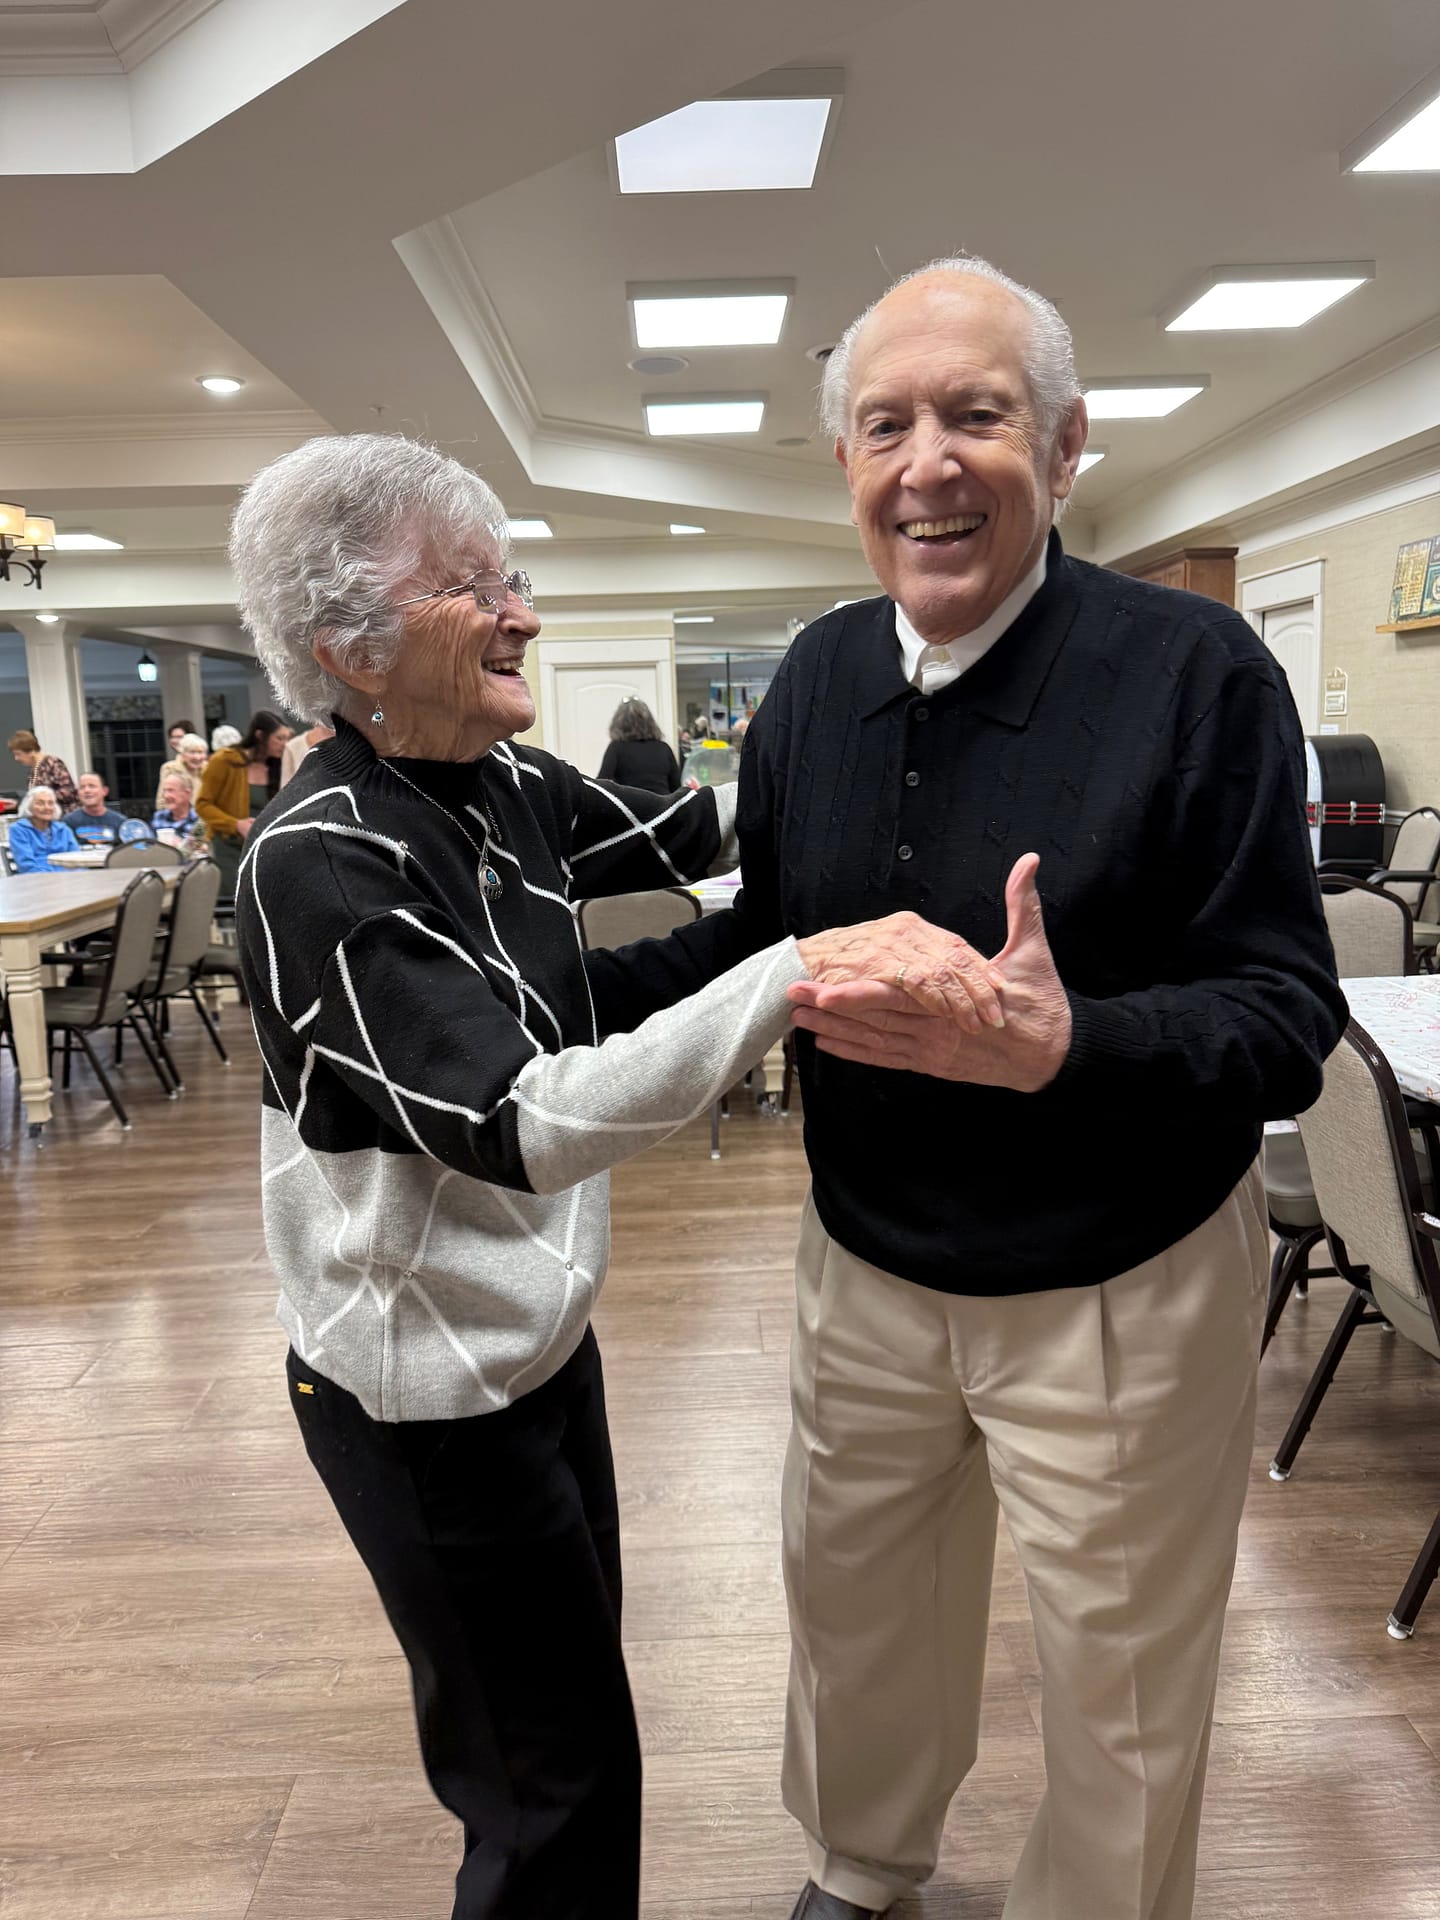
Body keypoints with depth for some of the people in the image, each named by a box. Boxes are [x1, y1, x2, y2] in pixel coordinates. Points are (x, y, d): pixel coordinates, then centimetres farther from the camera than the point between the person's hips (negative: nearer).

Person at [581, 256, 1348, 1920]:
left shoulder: (1197, 670, -18)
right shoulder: (816, 677, -2)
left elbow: (1289, 1023, -18)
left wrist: (1064, 1046, -36)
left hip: (1114, 1289, -4)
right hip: (863, 1264, 5)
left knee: (1118, 1689, 18)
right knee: (851, 1605, 26)